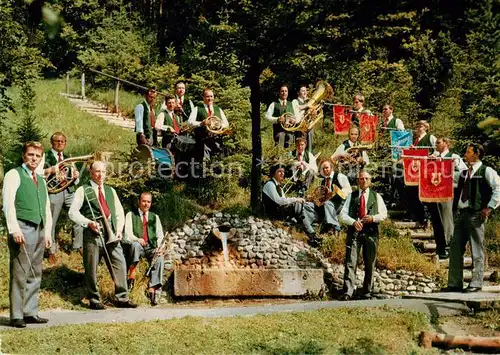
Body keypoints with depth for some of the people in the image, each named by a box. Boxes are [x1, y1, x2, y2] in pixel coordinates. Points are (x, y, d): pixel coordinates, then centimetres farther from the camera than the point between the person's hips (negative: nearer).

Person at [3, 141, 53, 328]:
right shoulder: (14, 175, 0)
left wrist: (47, 232, 12)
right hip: (22, 229, -7)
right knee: (19, 274, -7)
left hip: (39, 230, 7)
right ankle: (16, 316, -4)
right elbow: (8, 203, -9)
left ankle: (30, 312, 13)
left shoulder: (41, 180, 22)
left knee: (35, 275, 8)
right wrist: (14, 229, -19)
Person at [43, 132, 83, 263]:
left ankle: (78, 246, 8)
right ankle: (51, 251, 12)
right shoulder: (46, 156, 4)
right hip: (54, 191, -4)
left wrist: (75, 176, 1)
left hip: (69, 190, 4)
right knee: (51, 223, 1)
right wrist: (50, 170, -21)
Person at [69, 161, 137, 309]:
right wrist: (88, 222, -12)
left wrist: (119, 229, 4)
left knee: (120, 264, -3)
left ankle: (122, 298, 3)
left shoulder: (111, 191, 21)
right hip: (92, 235, -4)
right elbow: (73, 212, 1)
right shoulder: (83, 190, 6)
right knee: (91, 269, -1)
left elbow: (119, 212, 20)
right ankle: (94, 300, 10)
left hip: (112, 234, 4)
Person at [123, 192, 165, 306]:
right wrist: (137, 239, -23)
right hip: (137, 248, -2)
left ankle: (152, 289, -38)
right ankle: (132, 277, -33)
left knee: (160, 258, -31)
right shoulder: (130, 215, 11)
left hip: (151, 248, 2)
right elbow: (128, 234, -2)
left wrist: (159, 247, -9)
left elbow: (160, 236, 12)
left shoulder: (155, 217, 21)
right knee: (135, 244, -37)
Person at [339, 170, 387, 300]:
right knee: (350, 263, -12)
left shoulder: (376, 196, 15)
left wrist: (373, 218, -9)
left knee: (370, 264, 3)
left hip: (371, 232, 1)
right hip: (354, 231, -1)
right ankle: (347, 292, -16)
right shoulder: (352, 196, 14)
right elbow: (342, 215, 7)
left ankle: (366, 293, 11)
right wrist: (353, 222, -12)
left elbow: (384, 214, 11)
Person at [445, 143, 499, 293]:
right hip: (460, 213, 7)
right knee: (455, 248, 6)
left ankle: (476, 283, 4)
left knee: (477, 251, -2)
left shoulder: (486, 171, -5)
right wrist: (455, 207, 18)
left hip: (476, 214, -7)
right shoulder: (464, 172, 17)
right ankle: (455, 283, 11)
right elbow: (459, 190, 32)